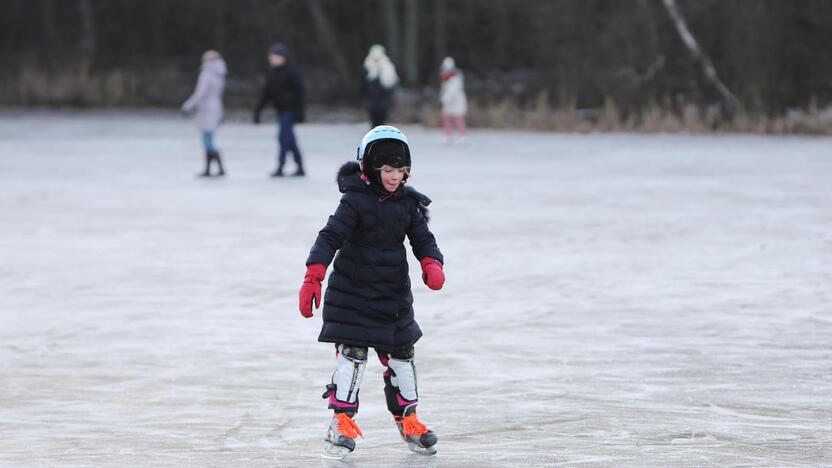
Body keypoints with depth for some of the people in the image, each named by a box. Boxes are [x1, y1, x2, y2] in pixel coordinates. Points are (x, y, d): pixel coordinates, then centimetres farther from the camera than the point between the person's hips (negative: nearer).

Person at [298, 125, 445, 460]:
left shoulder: (408, 202, 3)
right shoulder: (356, 200, -14)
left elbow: (423, 239, 6)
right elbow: (330, 237, -18)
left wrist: (432, 265, -15)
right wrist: (313, 278, -28)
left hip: (394, 294, 5)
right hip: (352, 291, -5)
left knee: (400, 354, 12)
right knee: (352, 354, -9)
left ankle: (407, 420, 26)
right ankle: (342, 423, -2)